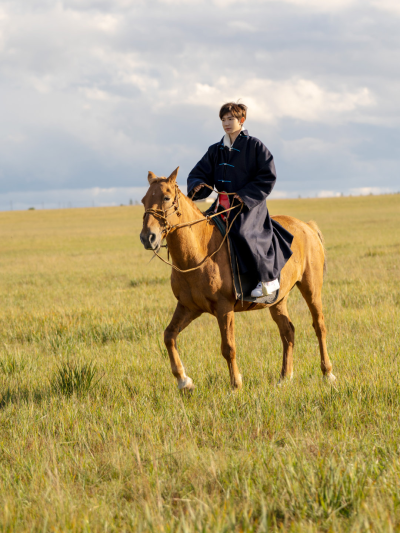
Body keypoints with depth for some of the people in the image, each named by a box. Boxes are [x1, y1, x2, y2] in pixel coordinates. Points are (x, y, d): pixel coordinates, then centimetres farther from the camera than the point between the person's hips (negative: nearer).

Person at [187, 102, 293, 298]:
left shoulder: (254, 146, -4)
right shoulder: (216, 150, 12)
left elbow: (267, 177, -7)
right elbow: (199, 173, 13)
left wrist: (246, 195, -16)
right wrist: (197, 186, -10)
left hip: (249, 204, -7)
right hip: (224, 204, 7)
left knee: (242, 233, -27)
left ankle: (268, 278, -18)